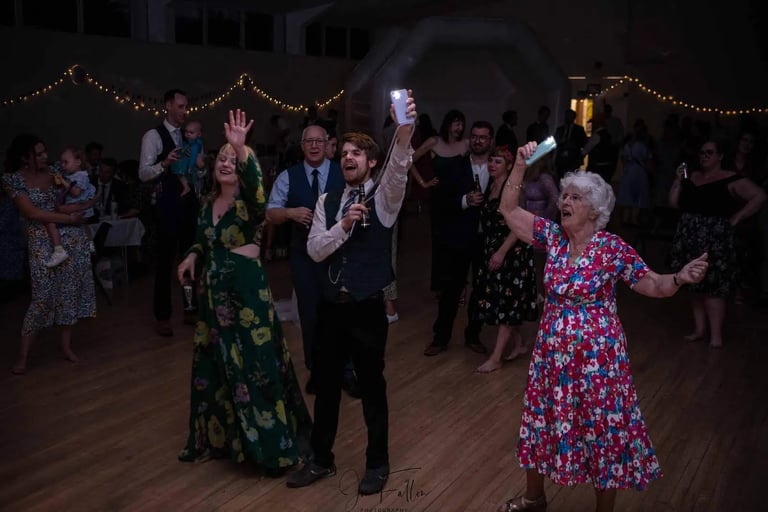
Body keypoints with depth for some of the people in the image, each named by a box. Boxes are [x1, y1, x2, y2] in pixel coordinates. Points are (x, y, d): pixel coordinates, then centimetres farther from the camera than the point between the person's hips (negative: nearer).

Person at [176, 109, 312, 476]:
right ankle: (218, 437, 32)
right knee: (214, 366, 15)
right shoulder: (208, 203, 8)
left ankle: (274, 446, 10)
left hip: (247, 291, -7)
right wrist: (192, 256, 1)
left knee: (255, 365, -3)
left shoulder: (248, 202, -11)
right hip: (214, 290, 7)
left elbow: (254, 182, -35)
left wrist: (242, 148, -50)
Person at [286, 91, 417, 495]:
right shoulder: (327, 201, 7)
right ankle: (321, 460, 33)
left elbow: (398, 171, -29)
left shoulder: (383, 197, -6)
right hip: (332, 307, 4)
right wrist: (343, 225, -19)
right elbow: (314, 250, -1)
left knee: (372, 386, 8)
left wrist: (404, 134, -49)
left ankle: (377, 464, 28)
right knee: (326, 384, 15)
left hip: (368, 308, -4)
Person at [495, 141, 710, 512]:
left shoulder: (613, 249, -13)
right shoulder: (553, 236, -2)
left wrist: (680, 278, -32)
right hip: (552, 350, 5)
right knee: (542, 421, 18)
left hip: (596, 355, -4)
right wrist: (520, 166, -11)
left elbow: (652, 285, -11)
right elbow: (508, 209, -1)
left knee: (601, 429, 8)